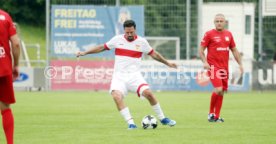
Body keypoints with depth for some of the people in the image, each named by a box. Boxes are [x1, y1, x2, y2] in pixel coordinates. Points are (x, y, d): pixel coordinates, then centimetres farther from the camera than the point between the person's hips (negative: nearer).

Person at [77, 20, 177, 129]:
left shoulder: (142, 42, 3)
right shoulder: (117, 39, 3)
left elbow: (154, 54, 16)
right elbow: (102, 47, 14)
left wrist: (167, 63, 20)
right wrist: (85, 53, 11)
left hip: (134, 75, 0)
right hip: (119, 76, 0)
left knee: (148, 93, -21)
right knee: (117, 96, -28)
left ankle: (162, 118, -1)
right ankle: (130, 123, -25)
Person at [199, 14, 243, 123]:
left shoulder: (228, 34, 12)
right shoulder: (209, 34, -2)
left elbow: (234, 50, 19)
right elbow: (201, 49, -1)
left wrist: (240, 64, 11)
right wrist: (204, 62, -16)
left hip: (224, 67, 5)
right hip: (213, 67, -5)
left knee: (221, 92, 5)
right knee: (218, 89, -19)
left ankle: (217, 117, 14)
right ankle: (211, 113, -2)